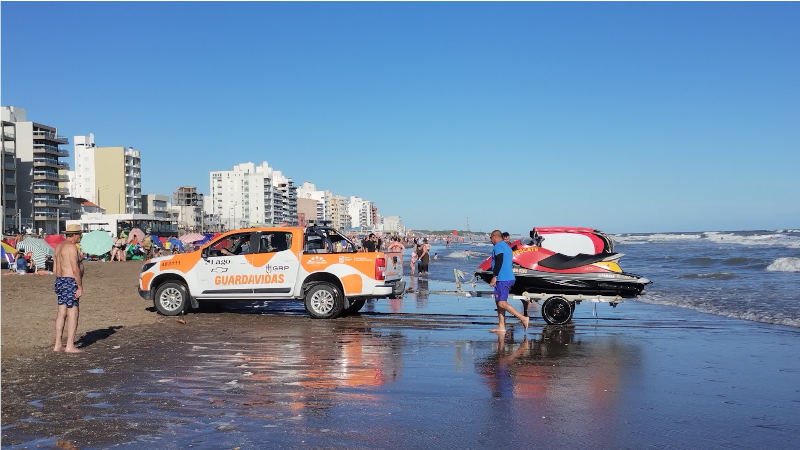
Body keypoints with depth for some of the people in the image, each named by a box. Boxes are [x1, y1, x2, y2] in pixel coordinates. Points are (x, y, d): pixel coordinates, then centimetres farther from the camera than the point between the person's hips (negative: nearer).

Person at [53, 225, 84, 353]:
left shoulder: (59, 246, 14)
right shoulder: (71, 247, -15)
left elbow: (55, 268, 19)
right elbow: (75, 269, -20)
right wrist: (80, 287, -18)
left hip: (60, 280, 10)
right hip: (70, 282, -10)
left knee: (62, 313, 12)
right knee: (73, 314, -5)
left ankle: (58, 345, 15)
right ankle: (70, 346, -4)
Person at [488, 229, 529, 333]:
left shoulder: (498, 247, -8)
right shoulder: (507, 246, 23)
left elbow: (499, 262, -20)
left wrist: (494, 277, -19)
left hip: (502, 279, -10)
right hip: (509, 278, 10)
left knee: (502, 303, -13)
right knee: (499, 302, 11)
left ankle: (523, 318, -16)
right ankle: (501, 327, 10)